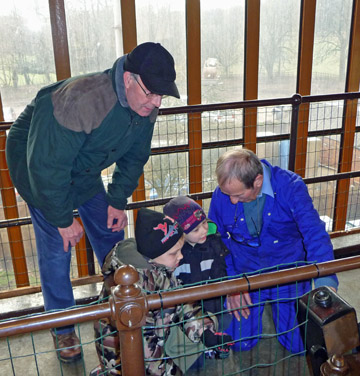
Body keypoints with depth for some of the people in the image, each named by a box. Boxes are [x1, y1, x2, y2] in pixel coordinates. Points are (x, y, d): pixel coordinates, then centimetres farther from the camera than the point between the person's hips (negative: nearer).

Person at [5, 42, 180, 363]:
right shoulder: (79, 102, -40)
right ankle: (63, 328, 18)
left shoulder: (145, 105, -17)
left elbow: (134, 156, 0)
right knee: (57, 249, -4)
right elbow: (47, 165, -33)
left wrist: (118, 200, -3)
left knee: (111, 235, 9)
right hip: (38, 165, -6)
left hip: (85, 171, 6)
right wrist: (63, 219, -23)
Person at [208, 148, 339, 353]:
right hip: (246, 275, 2)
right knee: (241, 343, 4)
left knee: (298, 345, 4)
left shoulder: (290, 186, -24)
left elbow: (315, 234, -31)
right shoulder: (222, 194, -17)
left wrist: (326, 282, -44)